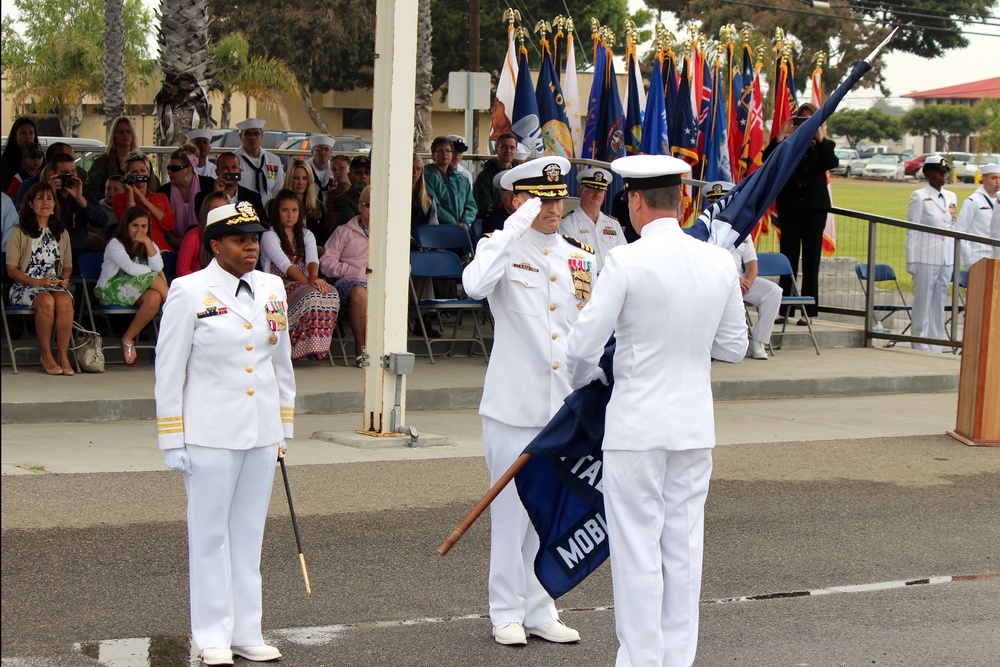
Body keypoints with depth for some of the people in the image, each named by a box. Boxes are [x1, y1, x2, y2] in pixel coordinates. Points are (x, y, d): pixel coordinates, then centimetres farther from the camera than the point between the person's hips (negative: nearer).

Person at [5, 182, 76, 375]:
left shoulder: (61, 234, 17)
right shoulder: (20, 233, 3)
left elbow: (68, 265, 21)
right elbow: (11, 269, -2)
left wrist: (64, 279, -3)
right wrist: (38, 282, -16)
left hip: (55, 285, 3)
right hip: (25, 286, -3)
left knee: (65, 301, -34)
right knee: (46, 301, -37)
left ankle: (63, 354, -26)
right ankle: (46, 355, -22)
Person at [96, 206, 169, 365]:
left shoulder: (149, 245, 15)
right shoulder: (115, 244, -3)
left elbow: (158, 267, -6)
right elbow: (131, 269, -17)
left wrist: (147, 242, -12)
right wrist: (157, 275, -9)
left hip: (136, 292, 6)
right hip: (109, 291, -6)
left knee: (154, 297, -31)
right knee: (153, 278, -30)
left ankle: (128, 338, -25)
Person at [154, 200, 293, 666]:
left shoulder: (272, 289, 8)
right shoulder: (189, 293, -7)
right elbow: (169, 370, -5)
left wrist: (284, 427, 17)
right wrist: (173, 443, -7)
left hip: (262, 434, 5)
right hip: (211, 435, -5)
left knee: (249, 533, 10)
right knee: (211, 535, 2)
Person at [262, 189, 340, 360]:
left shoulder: (306, 235, 19)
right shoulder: (269, 236, 1)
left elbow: (313, 260, -2)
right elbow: (285, 264, -14)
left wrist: (314, 277, -26)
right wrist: (308, 281, -29)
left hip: (305, 283, 5)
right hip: (280, 285, -5)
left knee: (331, 294, -29)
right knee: (311, 296, -37)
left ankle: (318, 345, -30)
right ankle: (308, 345, -35)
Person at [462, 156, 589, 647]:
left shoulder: (578, 257, 12)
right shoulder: (501, 248, -2)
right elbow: (475, 285, -28)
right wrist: (517, 226, -26)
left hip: (565, 404, 5)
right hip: (514, 403, -5)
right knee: (511, 509, 0)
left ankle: (540, 611, 20)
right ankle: (506, 612, 12)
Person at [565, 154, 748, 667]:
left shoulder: (627, 261, -14)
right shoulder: (720, 262, 2)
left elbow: (584, 344, -11)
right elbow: (734, 347, 10)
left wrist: (583, 378, 9)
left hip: (637, 426, -5)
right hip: (696, 425, 5)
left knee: (637, 550, 3)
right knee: (683, 548, 13)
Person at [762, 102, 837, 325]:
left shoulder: (823, 145, 7)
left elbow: (831, 163, -14)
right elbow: (768, 159, -11)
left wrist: (819, 136, -14)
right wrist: (781, 135, -15)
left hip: (815, 207, 0)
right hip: (790, 206, 0)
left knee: (811, 258, 2)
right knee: (788, 257, 0)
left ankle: (807, 310, 5)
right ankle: (784, 308, 3)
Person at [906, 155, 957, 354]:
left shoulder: (951, 197, 14)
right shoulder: (919, 197, -3)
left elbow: (953, 230, 17)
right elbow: (912, 231, -4)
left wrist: (955, 259, 13)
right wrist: (911, 261, -8)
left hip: (946, 260, 5)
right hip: (926, 259, -5)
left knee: (939, 304, 9)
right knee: (923, 304, -1)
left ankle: (936, 348, 15)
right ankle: (920, 348, 5)